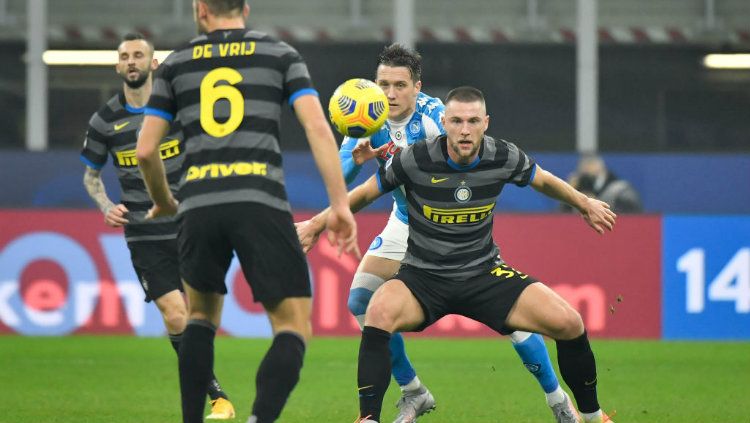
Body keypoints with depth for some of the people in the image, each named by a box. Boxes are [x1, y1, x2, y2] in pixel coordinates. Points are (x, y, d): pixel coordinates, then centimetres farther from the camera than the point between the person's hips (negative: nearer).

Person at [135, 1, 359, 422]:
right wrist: (341, 205, -1)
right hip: (261, 205, -2)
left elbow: (146, 150, 13)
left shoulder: (176, 64, 16)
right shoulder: (280, 54, 12)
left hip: (200, 205, 2)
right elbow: (317, 127, -1)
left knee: (202, 313, 27)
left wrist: (164, 203, 31)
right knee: (294, 329, 1)